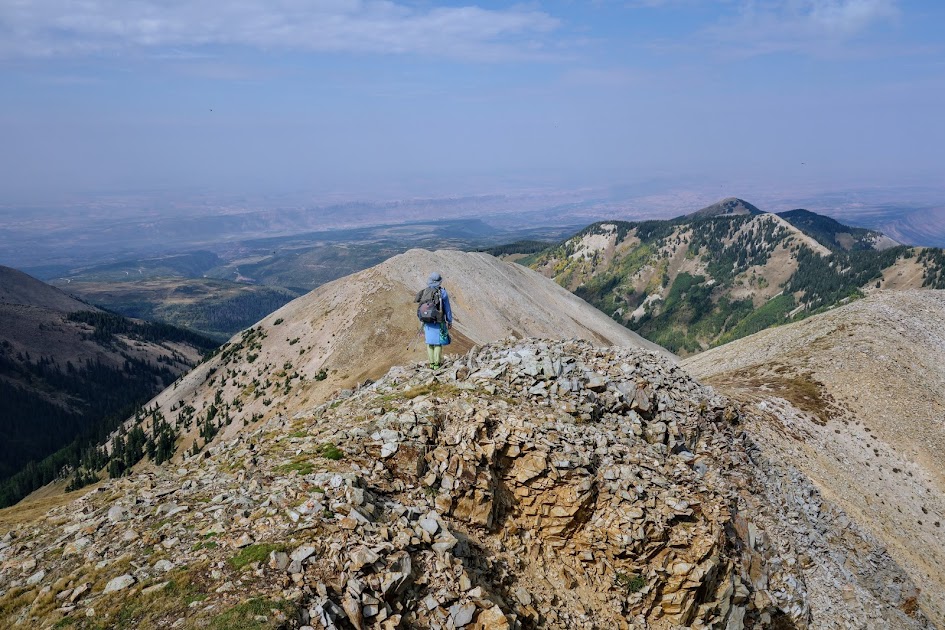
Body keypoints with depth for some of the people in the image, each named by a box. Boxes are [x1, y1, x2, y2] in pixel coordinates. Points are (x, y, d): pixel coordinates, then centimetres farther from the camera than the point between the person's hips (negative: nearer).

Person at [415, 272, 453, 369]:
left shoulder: (424, 292, 2)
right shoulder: (442, 292, -8)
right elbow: (447, 308, -5)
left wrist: (422, 322, 17)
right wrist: (450, 321, 5)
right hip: (439, 322, -4)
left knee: (430, 342, 12)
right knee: (438, 342, 2)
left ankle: (431, 363, 13)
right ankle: (436, 364, 1)